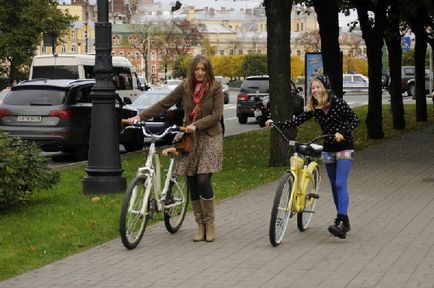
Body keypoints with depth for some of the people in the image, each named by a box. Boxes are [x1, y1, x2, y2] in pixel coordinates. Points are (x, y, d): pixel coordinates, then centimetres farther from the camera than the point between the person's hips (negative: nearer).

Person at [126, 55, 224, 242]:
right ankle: (200, 225, 11)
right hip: (189, 138, 4)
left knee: (203, 180, -14)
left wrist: (196, 125, -22)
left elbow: (216, 115, -10)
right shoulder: (185, 87, 3)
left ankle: (210, 223, 1)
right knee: (191, 183, 1)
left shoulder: (215, 88, -5)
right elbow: (163, 104, 3)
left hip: (209, 137, -3)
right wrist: (140, 116, -5)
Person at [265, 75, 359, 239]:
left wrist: (342, 133, -26)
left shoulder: (338, 103, -14)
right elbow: (296, 121, -4)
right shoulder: (313, 108, 1)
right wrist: (275, 124, -14)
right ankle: (341, 217, 21)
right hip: (328, 150, 6)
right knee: (334, 185, 11)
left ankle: (343, 222, -25)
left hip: (344, 148, -6)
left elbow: (354, 120, -11)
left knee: (340, 184, -17)